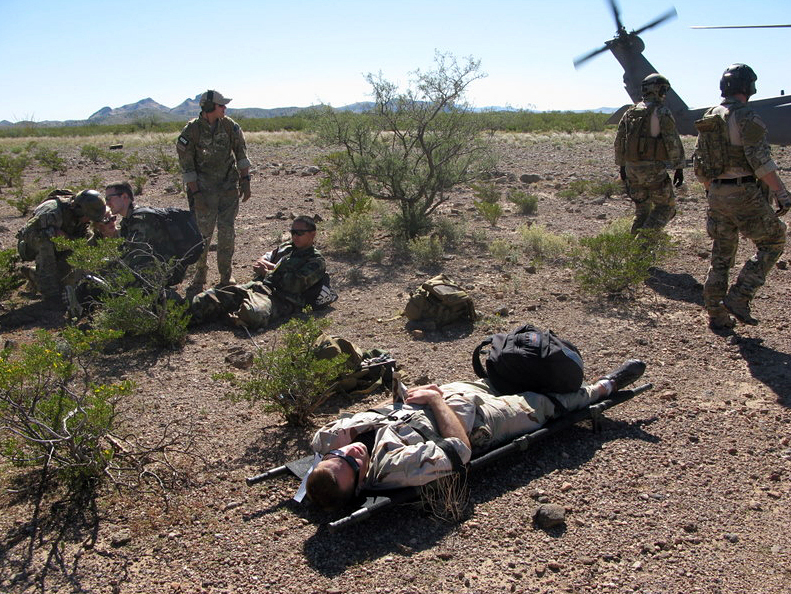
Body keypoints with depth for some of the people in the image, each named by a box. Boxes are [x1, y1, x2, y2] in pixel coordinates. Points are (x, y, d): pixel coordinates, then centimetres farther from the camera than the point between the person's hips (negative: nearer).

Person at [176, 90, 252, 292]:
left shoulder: (229, 125, -1)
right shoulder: (191, 131, -10)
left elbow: (241, 153, 8)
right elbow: (186, 166, -8)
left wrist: (245, 180, 2)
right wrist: (195, 193, -13)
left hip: (229, 186, 3)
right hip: (204, 189, -3)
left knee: (227, 232, 4)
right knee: (203, 232, -4)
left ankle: (226, 276, 16)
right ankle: (199, 277, 10)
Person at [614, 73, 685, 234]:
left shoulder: (630, 112, 10)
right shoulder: (662, 112, -9)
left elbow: (619, 141, 15)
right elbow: (673, 143, -12)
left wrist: (622, 166, 23)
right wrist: (679, 169, -7)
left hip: (632, 168, 6)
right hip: (654, 169, -6)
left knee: (642, 209, 17)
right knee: (666, 207, 7)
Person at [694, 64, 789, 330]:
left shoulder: (709, 118, 11)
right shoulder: (747, 118, -13)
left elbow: (699, 163, 15)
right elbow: (761, 161, -20)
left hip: (717, 195, 7)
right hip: (745, 195, -7)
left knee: (721, 255, 13)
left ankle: (717, 316, 16)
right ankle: (739, 297, 0)